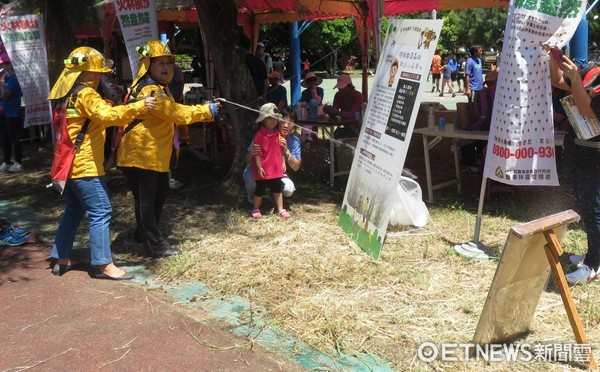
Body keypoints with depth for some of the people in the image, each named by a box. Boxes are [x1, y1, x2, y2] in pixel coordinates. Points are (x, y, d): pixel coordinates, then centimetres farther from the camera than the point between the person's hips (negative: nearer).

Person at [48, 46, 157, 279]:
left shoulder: (68, 94, 15)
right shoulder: (86, 94, -14)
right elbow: (107, 115, -30)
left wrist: (132, 112, 13)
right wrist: (139, 107, -34)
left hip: (69, 163, 10)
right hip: (84, 165, -10)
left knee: (73, 211, 17)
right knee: (101, 212, -7)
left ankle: (60, 259, 22)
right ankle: (103, 264, -5)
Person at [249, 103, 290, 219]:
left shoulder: (278, 134, 5)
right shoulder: (259, 135, -16)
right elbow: (257, 153, -17)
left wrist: (283, 162, 11)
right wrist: (259, 167, -19)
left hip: (276, 168, 6)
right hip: (264, 169, -6)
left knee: (277, 189, 14)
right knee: (260, 190, 7)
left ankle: (280, 209, 23)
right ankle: (256, 209, 24)